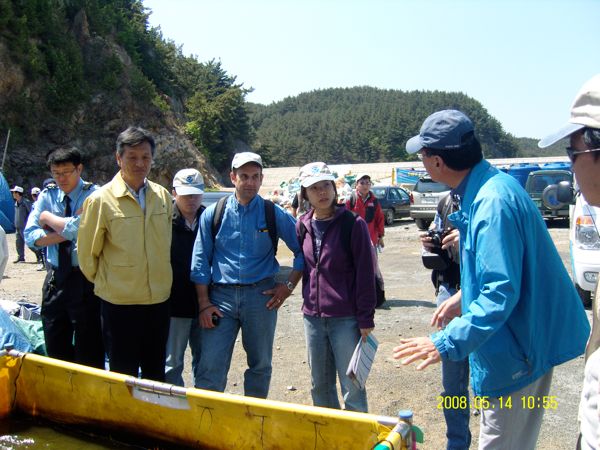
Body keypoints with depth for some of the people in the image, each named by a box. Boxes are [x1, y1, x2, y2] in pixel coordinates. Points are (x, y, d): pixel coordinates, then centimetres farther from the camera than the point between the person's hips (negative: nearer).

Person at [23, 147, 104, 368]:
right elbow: (30, 236, -2)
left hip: (85, 279, -5)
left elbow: (77, 228, -25)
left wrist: (48, 217, -7)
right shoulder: (47, 196, 6)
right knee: (55, 351, 17)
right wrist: (67, 231, -15)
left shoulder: (93, 195, -9)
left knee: (89, 355, 6)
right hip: (56, 278, 5)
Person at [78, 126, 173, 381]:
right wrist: (105, 283, 8)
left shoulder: (163, 197, 3)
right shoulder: (101, 200, -10)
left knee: (156, 375, 17)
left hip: (159, 299, 4)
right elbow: (87, 254, -1)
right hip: (119, 303, -4)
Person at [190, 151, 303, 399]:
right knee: (211, 366, -5)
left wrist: (288, 286, -1)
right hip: (221, 296, 0)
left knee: (260, 364, 13)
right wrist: (204, 304, -2)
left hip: (261, 295, 1)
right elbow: (200, 261, 4)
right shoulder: (213, 214, 3)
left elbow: (302, 250, 7)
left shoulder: (274, 214, 2)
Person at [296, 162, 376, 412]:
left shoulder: (353, 224, -8)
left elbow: (365, 274, -9)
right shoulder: (303, 226, 6)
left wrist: (365, 319, -11)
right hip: (312, 316, 5)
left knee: (352, 385, 1)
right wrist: (308, 303, 11)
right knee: (320, 384, 14)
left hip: (345, 318, -5)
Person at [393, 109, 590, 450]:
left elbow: (501, 293, -31)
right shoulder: (492, 184, 5)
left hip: (517, 350, -10)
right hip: (528, 339, 10)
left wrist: (446, 343, -30)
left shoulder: (493, 203, -28)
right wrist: (465, 296, 16)